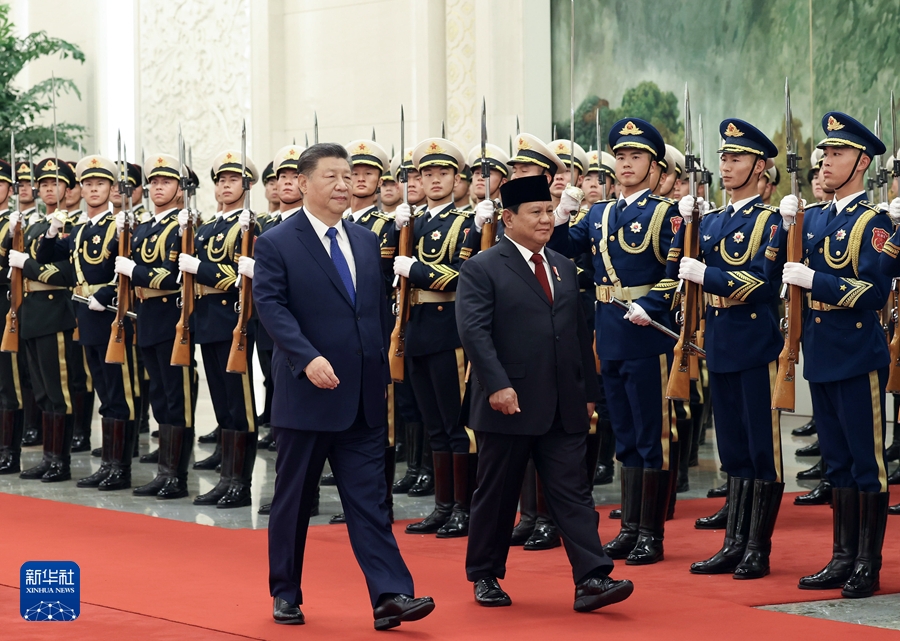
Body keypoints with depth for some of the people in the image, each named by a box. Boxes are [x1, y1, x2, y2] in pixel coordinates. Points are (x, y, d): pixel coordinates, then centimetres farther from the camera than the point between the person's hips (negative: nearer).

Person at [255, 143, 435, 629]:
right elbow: (270, 306, -16)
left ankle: (389, 595, -7)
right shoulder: (276, 245, -5)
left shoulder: (366, 243, 13)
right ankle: (285, 594, 20)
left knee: (369, 498, -1)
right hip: (306, 392, -4)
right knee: (293, 498, 7)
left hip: (363, 398, 4)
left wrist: (382, 369, 14)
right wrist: (308, 358, -28)